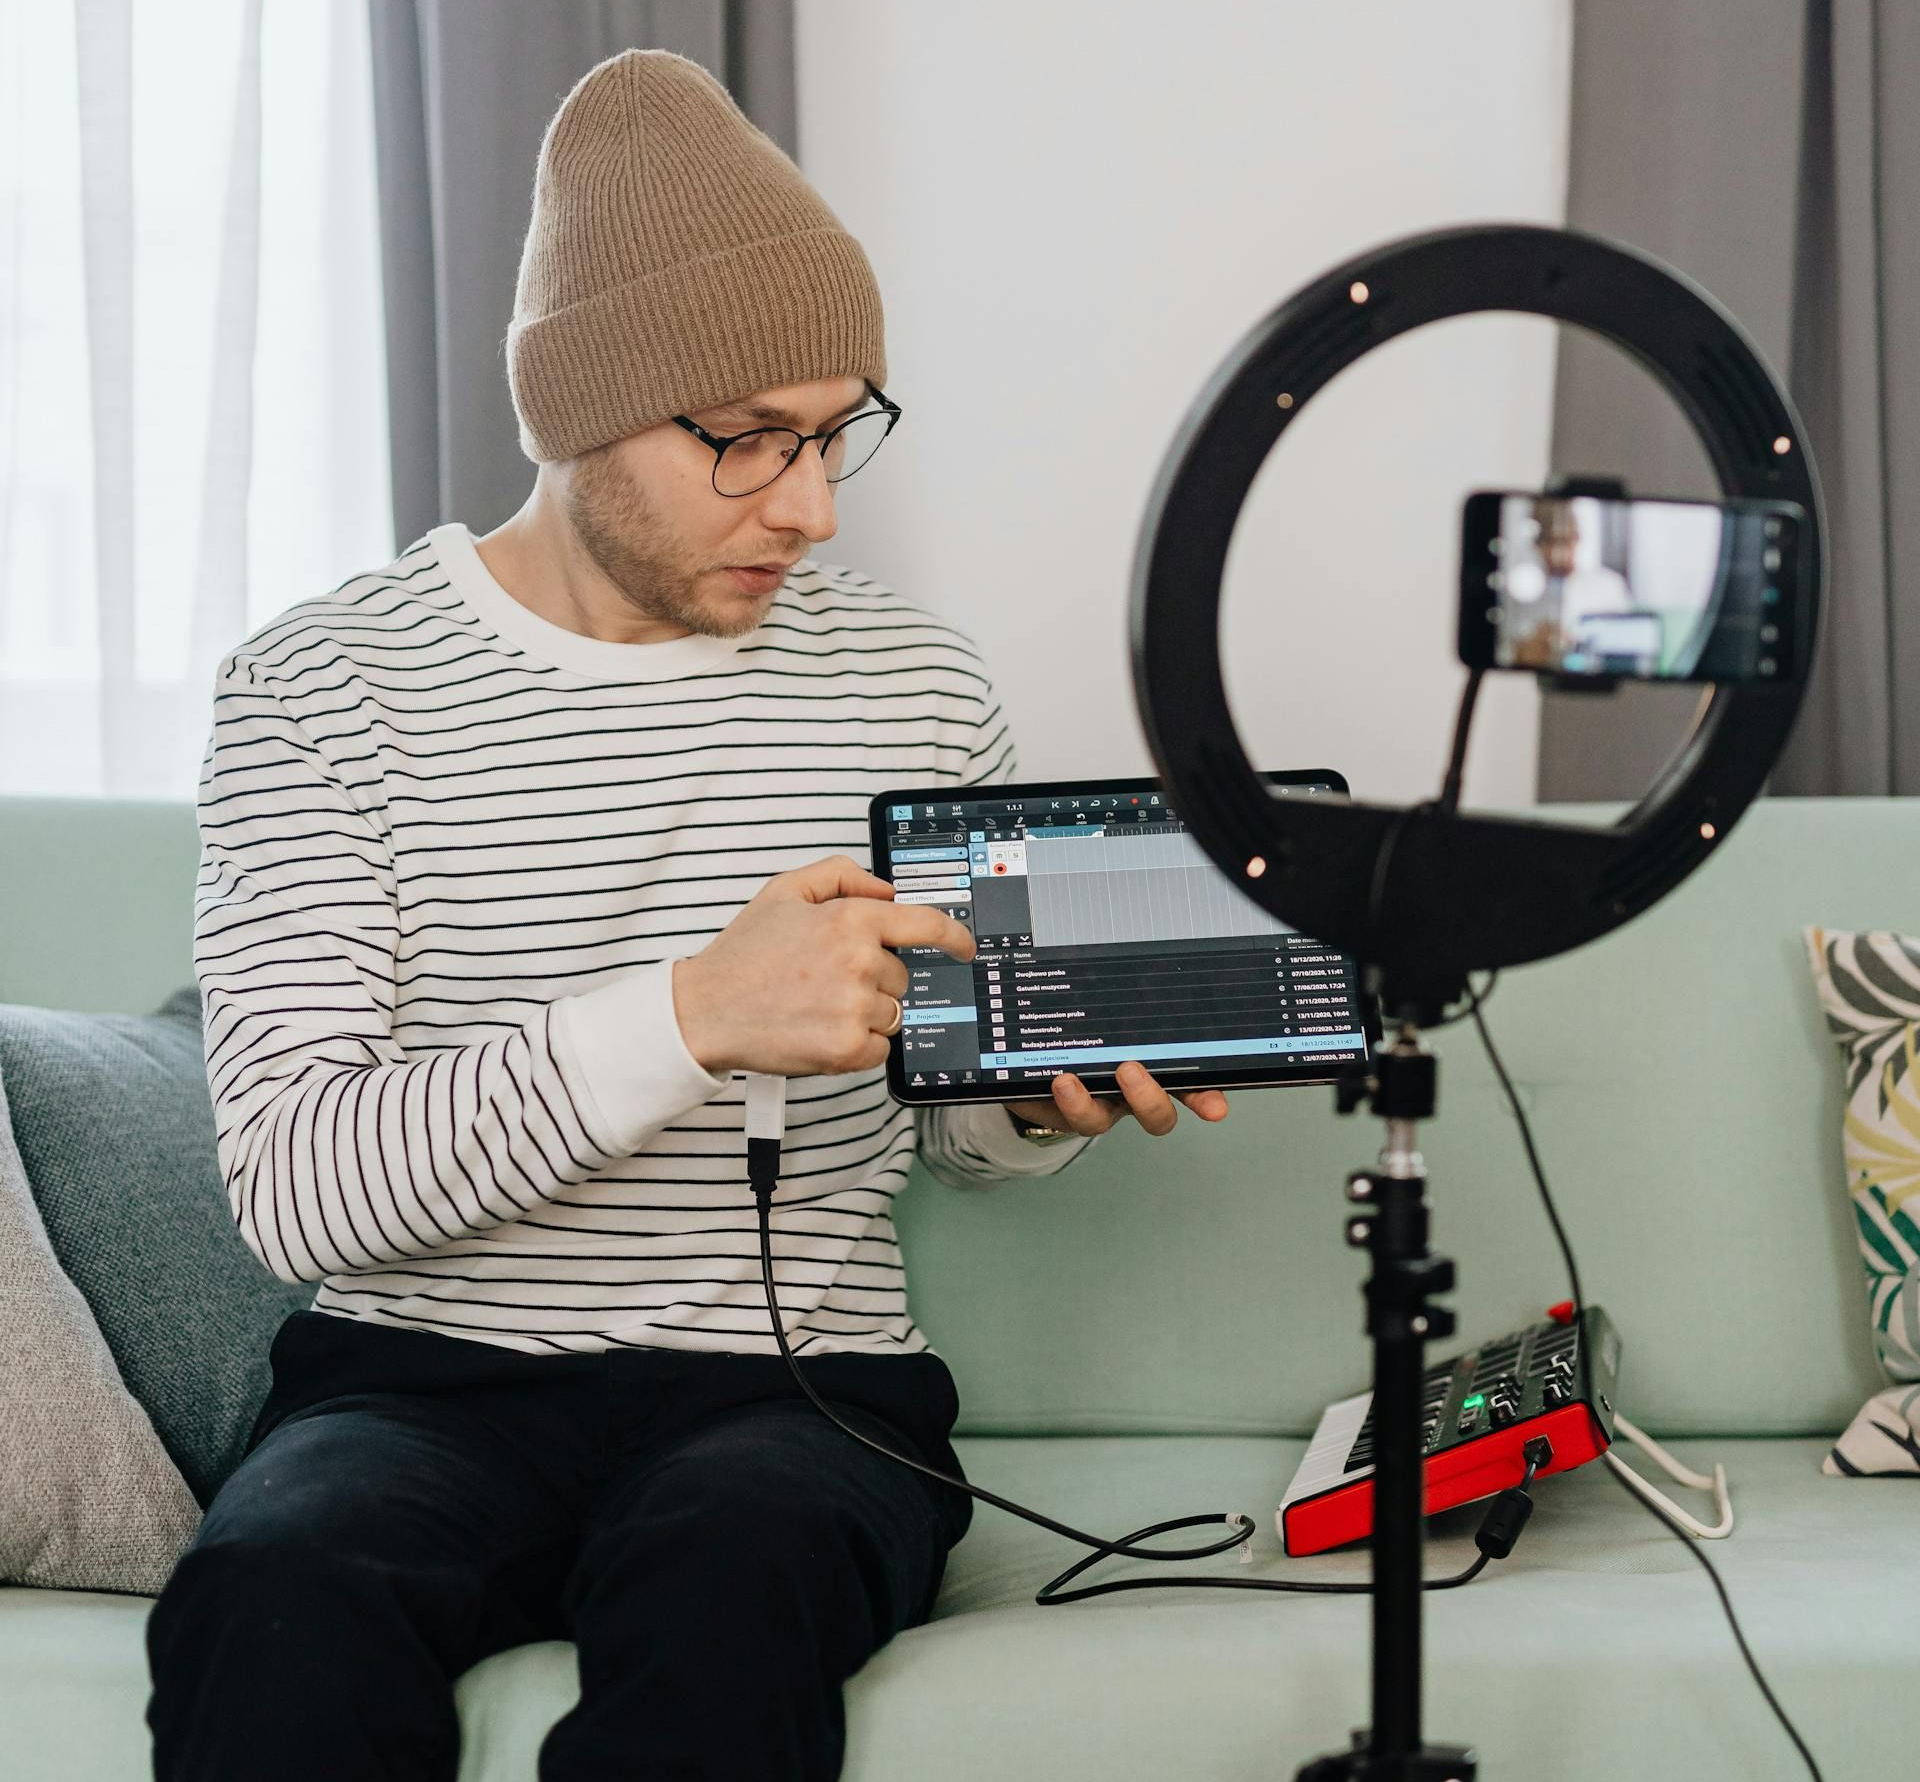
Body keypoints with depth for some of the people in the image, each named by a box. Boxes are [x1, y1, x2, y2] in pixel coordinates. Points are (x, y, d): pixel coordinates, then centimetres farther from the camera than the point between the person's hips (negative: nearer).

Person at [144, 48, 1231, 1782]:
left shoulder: (920, 681, 9)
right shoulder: (321, 688, -2)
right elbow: (293, 1186, -14)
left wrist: (1050, 1097, -4)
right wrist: (689, 1017, -26)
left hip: (801, 1389, 2)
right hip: (418, 1382, -1)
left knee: (727, 1592, -35)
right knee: (274, 1600, -36)